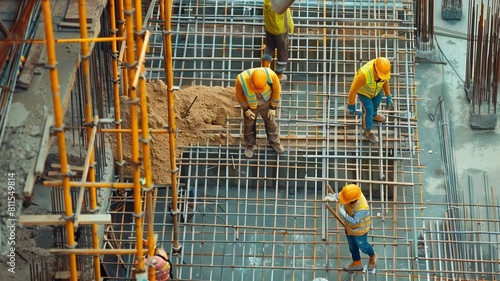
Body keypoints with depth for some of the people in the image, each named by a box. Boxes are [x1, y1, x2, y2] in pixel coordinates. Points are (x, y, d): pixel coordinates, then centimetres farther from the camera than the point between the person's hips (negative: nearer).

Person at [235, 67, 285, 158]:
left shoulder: (271, 75, -39)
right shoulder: (241, 79, -40)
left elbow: (276, 89, -16)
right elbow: (239, 94, -16)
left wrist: (273, 108, -7)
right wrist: (246, 109, -8)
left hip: (266, 103, 1)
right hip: (250, 105, -1)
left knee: (271, 122, 23)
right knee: (249, 124, 23)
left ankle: (274, 142, 52)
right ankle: (250, 145, 51)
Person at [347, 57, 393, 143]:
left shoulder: (383, 68, -32)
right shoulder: (364, 74, -49)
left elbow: (385, 80, -8)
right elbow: (353, 89, -31)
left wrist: (388, 96, 1)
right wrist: (351, 105, -16)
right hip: (363, 90, -5)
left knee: (376, 102, 29)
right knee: (368, 110, 10)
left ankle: (373, 115, 62)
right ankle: (367, 130, 38)